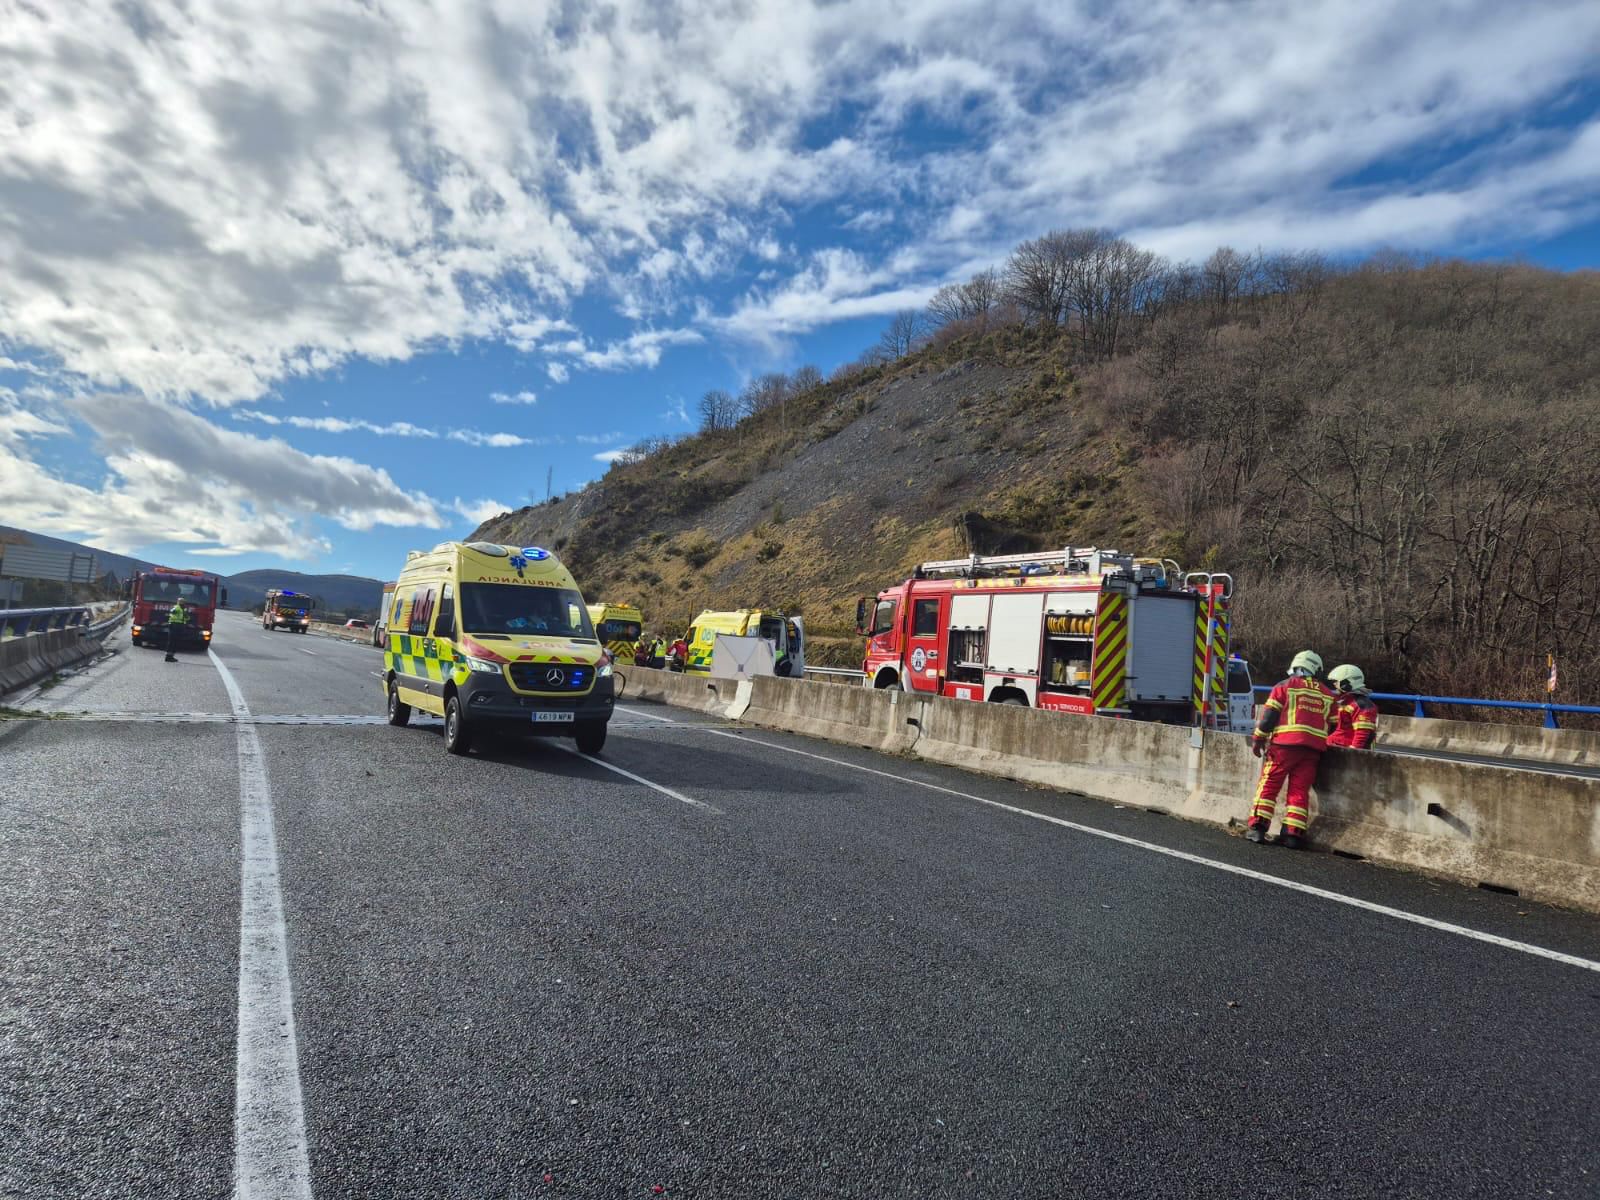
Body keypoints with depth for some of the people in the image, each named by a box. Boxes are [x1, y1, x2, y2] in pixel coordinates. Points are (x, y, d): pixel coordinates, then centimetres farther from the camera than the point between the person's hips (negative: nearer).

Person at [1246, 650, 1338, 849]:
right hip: (1314, 748, 3)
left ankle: (1257, 827, -3)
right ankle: (1293, 834, 3)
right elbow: (1334, 726, 18)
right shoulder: (1329, 695, 17)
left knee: (1268, 785, 1)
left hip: (1285, 744, -3)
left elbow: (1269, 714, -2)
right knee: (1300, 791, 7)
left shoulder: (1286, 686, 4)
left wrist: (1258, 739, 4)